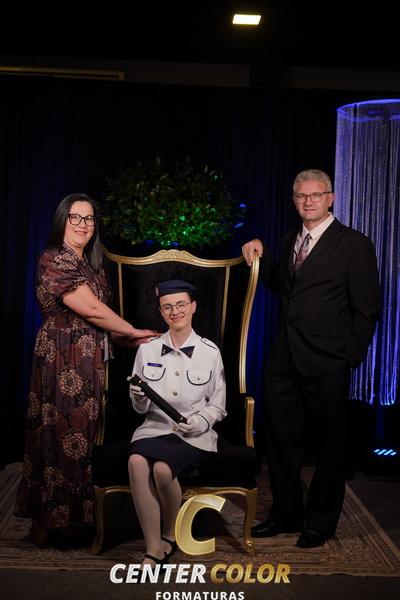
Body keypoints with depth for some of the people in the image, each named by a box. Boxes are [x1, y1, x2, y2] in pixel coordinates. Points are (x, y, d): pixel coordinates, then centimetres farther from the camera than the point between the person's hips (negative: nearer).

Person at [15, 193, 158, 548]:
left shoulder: (92, 265, 17)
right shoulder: (54, 260, -9)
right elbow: (91, 309, -15)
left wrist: (126, 339, 5)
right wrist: (133, 331, -5)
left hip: (91, 362, 8)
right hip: (62, 361, -8)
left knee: (85, 433, 10)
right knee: (63, 435, -2)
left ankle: (79, 513, 19)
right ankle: (53, 522, 9)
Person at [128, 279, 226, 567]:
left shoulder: (210, 351, 4)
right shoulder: (147, 349, 9)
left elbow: (218, 406, 8)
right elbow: (141, 408, 13)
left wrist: (199, 422, -12)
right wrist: (140, 399, -10)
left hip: (194, 434, -2)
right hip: (155, 427, 2)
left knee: (163, 468, -32)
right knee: (137, 462, -32)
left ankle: (171, 534, -1)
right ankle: (154, 551, -21)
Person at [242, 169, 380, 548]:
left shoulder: (354, 244, -6)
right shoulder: (290, 242, 13)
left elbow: (367, 309, -5)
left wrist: (350, 357, -7)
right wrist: (261, 257, 8)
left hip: (326, 364, -6)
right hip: (284, 358, 6)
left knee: (328, 444, 8)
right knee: (281, 437, 13)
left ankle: (321, 521, 23)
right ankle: (286, 513, 29)